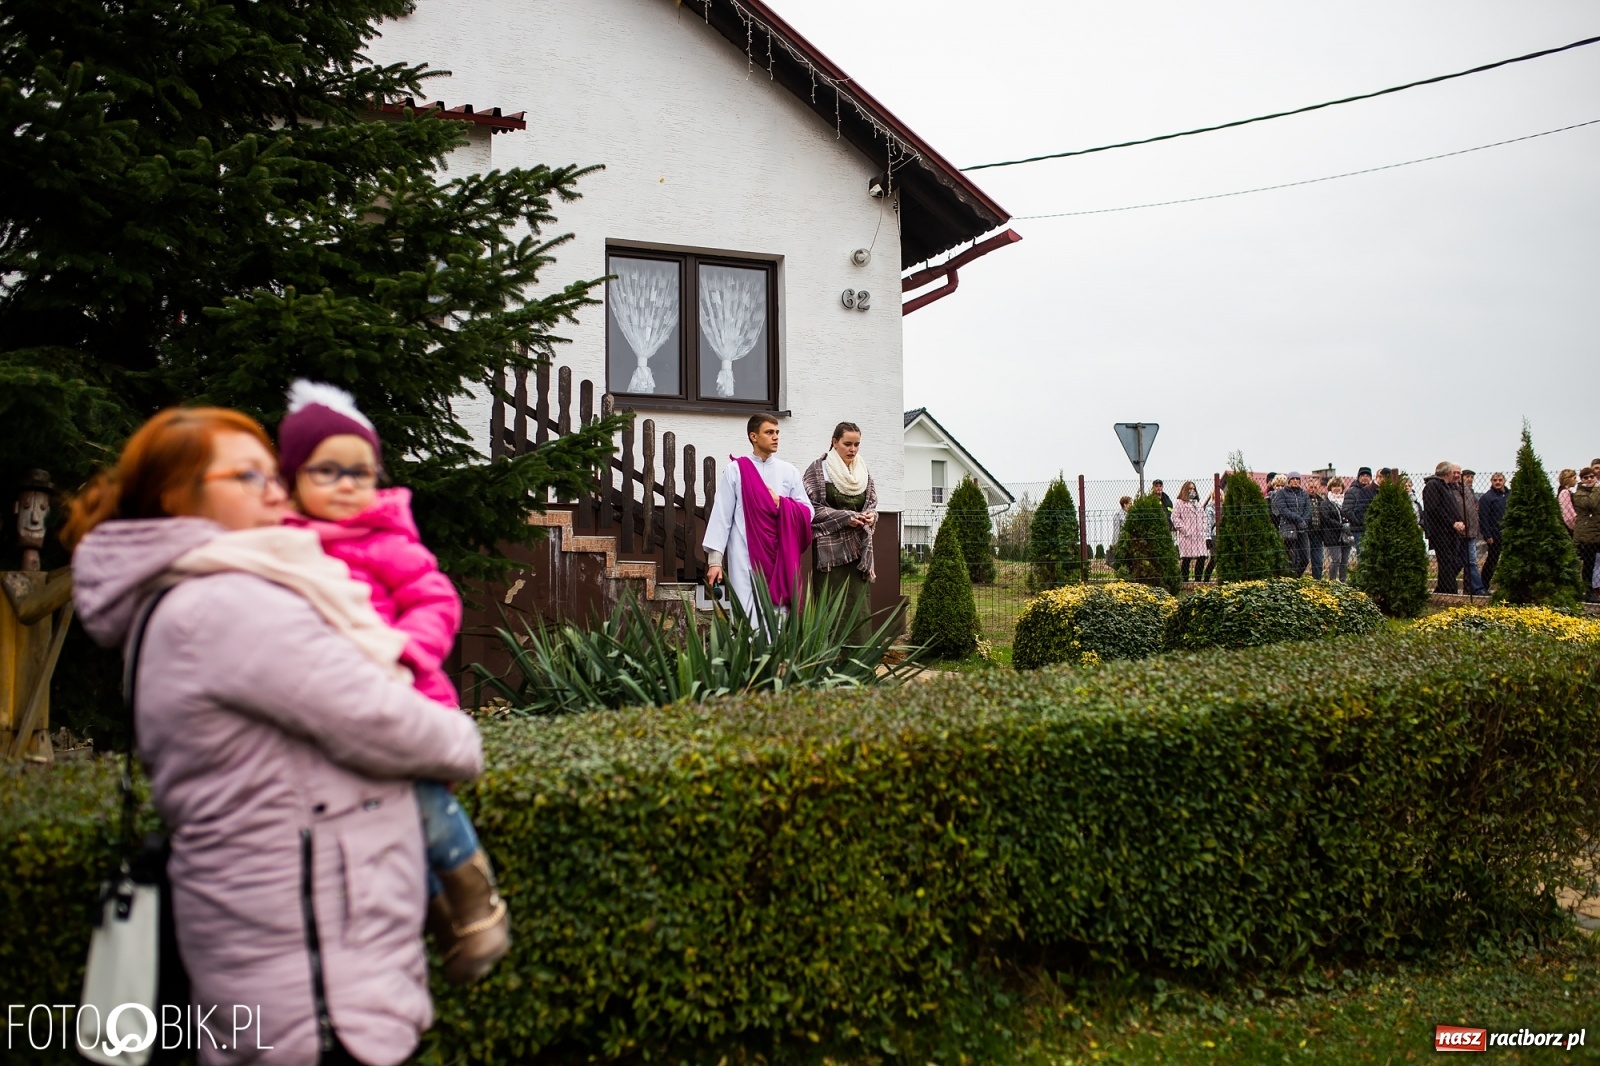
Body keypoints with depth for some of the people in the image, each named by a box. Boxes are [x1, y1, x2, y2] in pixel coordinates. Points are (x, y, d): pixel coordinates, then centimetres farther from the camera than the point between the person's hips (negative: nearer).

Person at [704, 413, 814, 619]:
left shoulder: (788, 472, 9)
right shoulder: (735, 470, 1)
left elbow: (807, 512, 10)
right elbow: (721, 516, -2)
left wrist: (781, 503, -7)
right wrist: (714, 559, -7)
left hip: (780, 556, 3)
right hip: (745, 557, -3)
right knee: (748, 615, -6)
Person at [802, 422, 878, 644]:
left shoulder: (864, 472, 13)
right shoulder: (818, 470, -3)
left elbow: (872, 503, 17)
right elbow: (812, 508, -8)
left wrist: (870, 516, -7)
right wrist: (846, 517, -15)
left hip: (858, 548, 5)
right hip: (830, 547, -5)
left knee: (859, 608, 1)